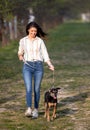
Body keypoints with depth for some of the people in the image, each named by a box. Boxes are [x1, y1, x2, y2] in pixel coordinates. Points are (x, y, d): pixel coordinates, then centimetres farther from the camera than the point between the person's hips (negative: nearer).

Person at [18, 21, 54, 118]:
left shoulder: (40, 41, 3)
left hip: (38, 66, 0)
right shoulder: (23, 40, 5)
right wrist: (20, 56, -7)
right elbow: (20, 52, 17)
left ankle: (36, 110, 15)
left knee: (37, 89, 3)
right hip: (27, 66, 0)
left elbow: (45, 53, 0)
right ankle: (29, 109, -22)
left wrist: (50, 64, -13)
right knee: (28, 88, -14)